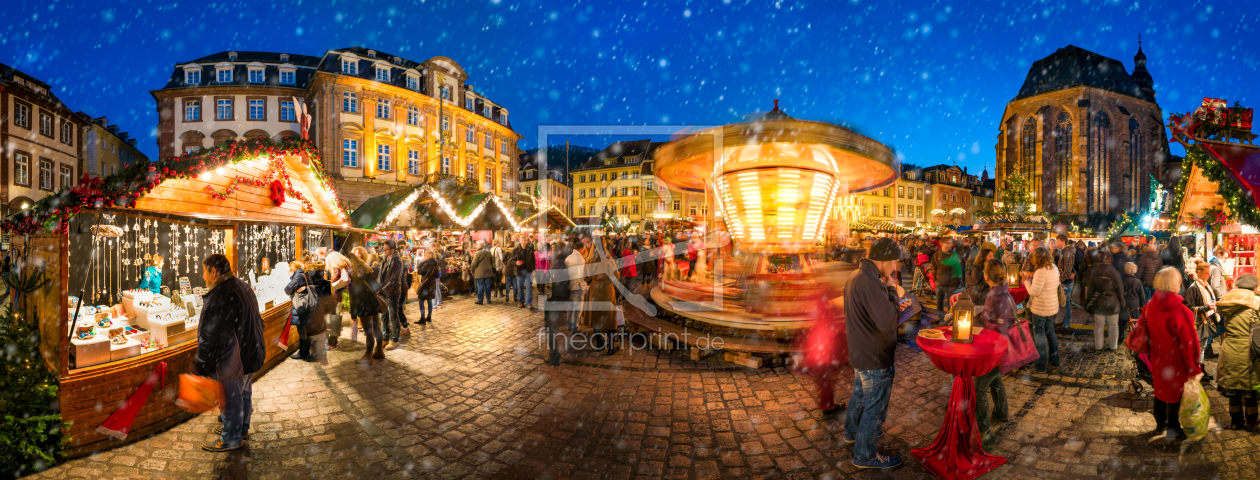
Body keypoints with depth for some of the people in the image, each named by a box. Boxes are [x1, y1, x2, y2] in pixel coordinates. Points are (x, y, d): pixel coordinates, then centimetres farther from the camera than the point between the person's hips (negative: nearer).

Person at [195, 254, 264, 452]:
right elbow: (256, 322, 17)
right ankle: (242, 429, 40)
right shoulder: (243, 287, 6)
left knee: (231, 399, 7)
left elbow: (211, 337, -25)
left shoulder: (220, 296, -26)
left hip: (232, 361, -10)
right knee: (244, 394, 23)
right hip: (250, 354, 10)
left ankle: (231, 439, 22)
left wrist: (200, 366, -18)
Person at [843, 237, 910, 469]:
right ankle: (865, 455, 19)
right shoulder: (870, 283, -29)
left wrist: (894, 304, 1)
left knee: (859, 394, 28)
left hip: (859, 352, 10)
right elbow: (888, 323, -29)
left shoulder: (856, 276, 4)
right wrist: (891, 290, -18)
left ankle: (852, 432, 48)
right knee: (875, 407, 5)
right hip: (875, 358, -10)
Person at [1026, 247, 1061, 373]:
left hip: (1040, 308, -8)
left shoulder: (1041, 272, -25)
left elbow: (1033, 292, -24)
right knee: (1051, 333, 18)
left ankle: (1041, 365, 10)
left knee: (1039, 335, 3)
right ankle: (1054, 362, 28)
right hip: (1052, 307, 8)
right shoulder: (1054, 268, 3)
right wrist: (1034, 276, 8)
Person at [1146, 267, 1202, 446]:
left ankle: (1160, 424, 41)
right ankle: (1172, 431, 25)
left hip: (1157, 361, 6)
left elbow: (1146, 334, 5)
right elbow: (1189, 342, -20)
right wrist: (1194, 368, -10)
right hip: (1176, 362, -5)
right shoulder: (1180, 311, -26)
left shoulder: (1150, 306, -7)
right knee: (1175, 395, 10)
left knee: (1160, 391, 23)